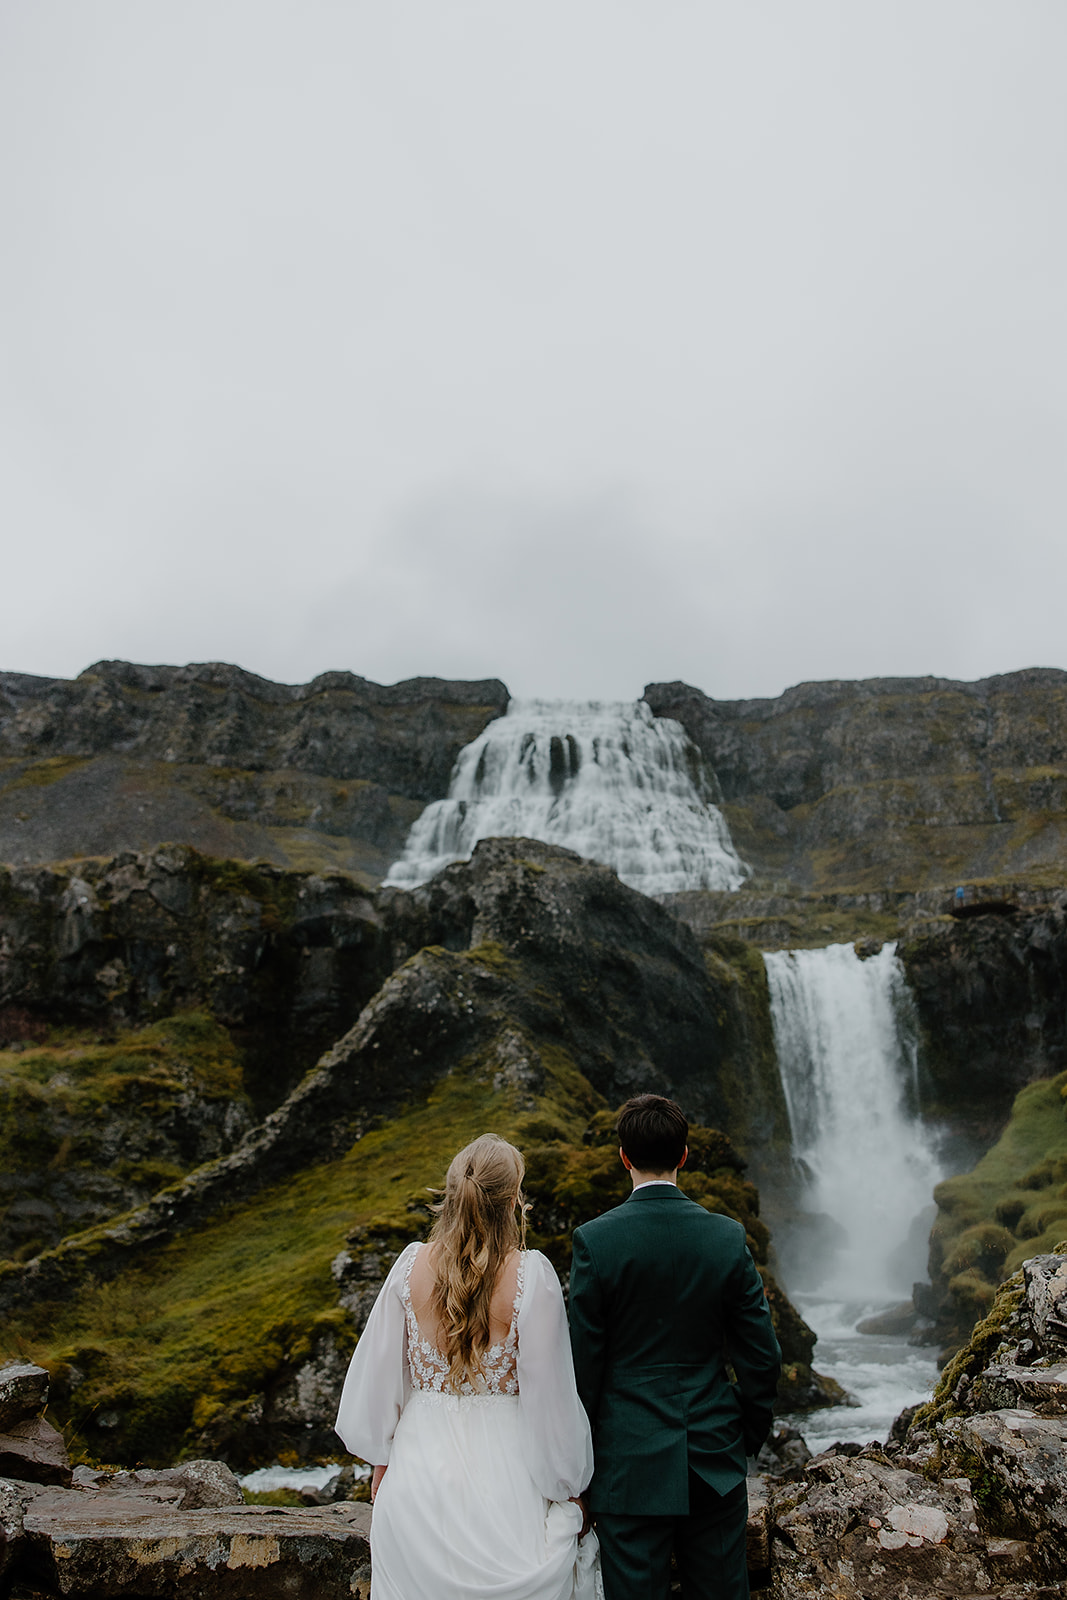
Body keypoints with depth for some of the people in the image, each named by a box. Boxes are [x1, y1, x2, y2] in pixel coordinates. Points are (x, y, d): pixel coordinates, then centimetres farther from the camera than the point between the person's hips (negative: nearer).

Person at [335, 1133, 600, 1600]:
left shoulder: (412, 1265, -7)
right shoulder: (531, 1275, -16)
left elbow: (378, 1374, 2)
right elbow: (550, 1392, -11)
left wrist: (381, 1457, 17)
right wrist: (569, 1489, 2)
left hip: (421, 1467, 3)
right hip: (502, 1470, -3)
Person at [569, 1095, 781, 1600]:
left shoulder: (595, 1239, -14)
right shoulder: (728, 1237, -6)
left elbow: (584, 1363, -8)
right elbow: (761, 1356, -1)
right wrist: (748, 1436, 15)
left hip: (630, 1464, -3)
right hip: (715, 1460, 3)